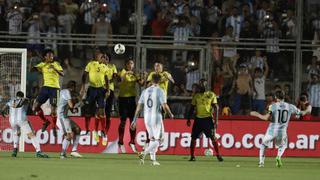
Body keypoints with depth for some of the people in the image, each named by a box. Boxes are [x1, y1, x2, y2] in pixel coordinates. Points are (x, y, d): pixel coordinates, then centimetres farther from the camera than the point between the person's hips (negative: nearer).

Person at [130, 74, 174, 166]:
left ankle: (153, 159, 17)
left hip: (147, 118, 6)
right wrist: (171, 115, 4)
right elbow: (164, 106, -15)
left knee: (152, 139, 18)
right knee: (158, 140, -1)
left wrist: (134, 120, 10)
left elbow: (139, 106, 7)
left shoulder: (145, 91, 7)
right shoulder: (160, 91, -9)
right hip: (156, 118, -6)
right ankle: (144, 153, -21)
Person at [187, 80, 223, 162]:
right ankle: (192, 156, 8)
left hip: (208, 118, -3)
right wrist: (188, 119, 11)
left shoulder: (211, 95, 1)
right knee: (193, 137, 0)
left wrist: (216, 120, -10)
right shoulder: (196, 96, 11)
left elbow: (216, 107, -2)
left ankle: (218, 155, 0)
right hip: (198, 118, 3)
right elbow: (192, 108, 17)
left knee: (213, 137, -7)